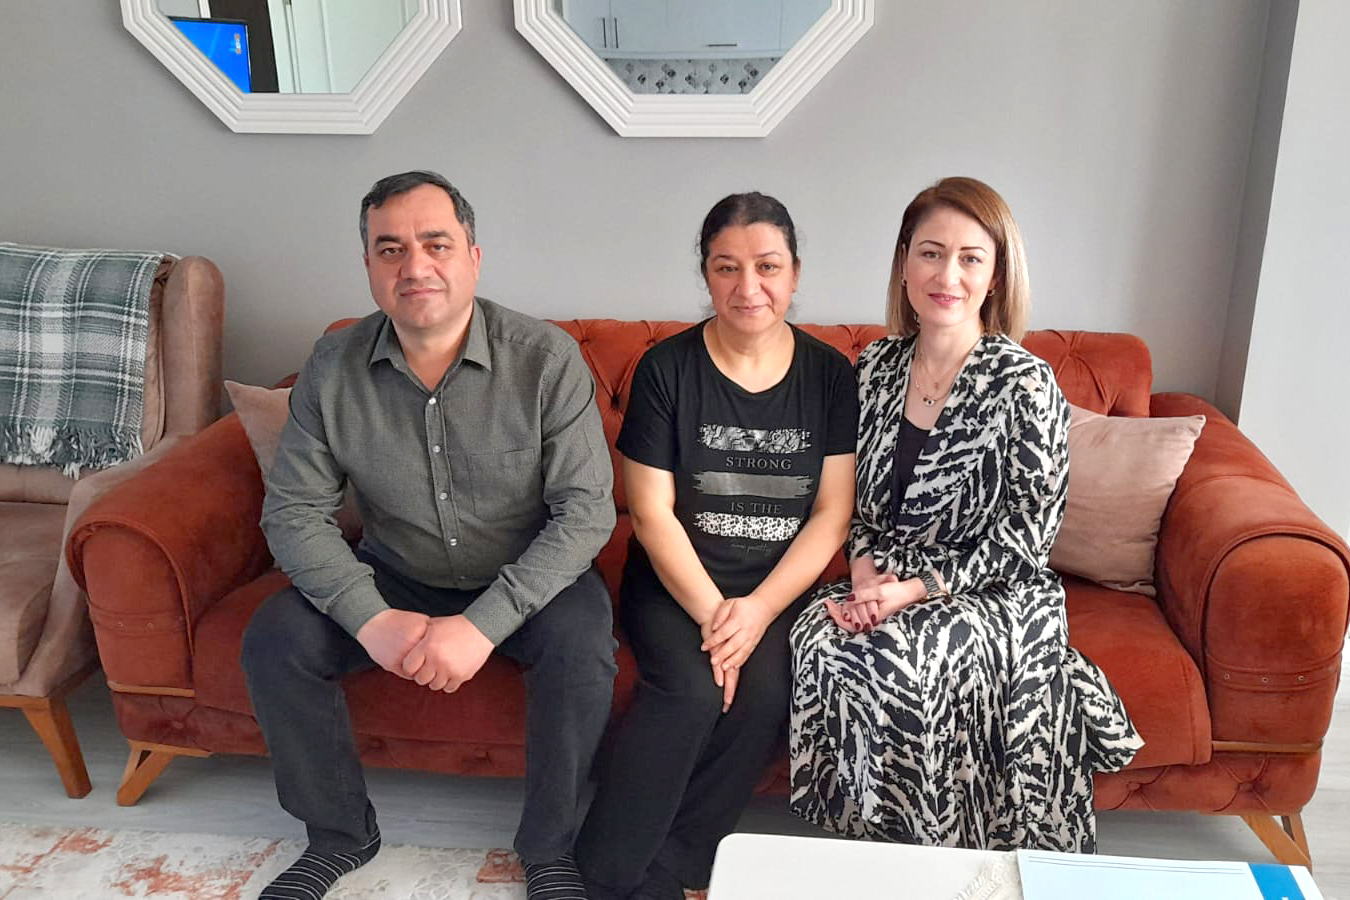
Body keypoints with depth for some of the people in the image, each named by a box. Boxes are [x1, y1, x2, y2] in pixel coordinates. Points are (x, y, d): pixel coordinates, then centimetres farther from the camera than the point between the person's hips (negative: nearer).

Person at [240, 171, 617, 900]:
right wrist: (371, 619, -25)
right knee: (274, 639, -17)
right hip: (396, 578, 3)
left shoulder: (547, 359, -19)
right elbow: (293, 513, -9)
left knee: (582, 643, -31)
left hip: (525, 579, -2)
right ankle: (340, 834, 8)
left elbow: (588, 509, -21)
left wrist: (484, 624, -31)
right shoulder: (333, 368, -10)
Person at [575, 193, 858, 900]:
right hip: (676, 581, -1)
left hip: (782, 585, 2)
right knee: (690, 687, -29)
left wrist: (758, 609, -14)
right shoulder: (666, 369, -4)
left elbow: (832, 515, -1)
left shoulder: (829, 375, 2)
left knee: (764, 692, -26)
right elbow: (652, 515, -6)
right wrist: (712, 613, -17)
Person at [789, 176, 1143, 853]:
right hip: (883, 583, 4)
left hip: (991, 593, -4)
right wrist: (864, 568, -7)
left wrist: (919, 587, -17)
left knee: (899, 661, -30)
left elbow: (1030, 527, -11)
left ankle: (928, 850, -4)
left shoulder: (1024, 383, -12)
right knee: (820, 638, -25)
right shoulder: (876, 366, 4)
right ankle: (863, 836, -3)